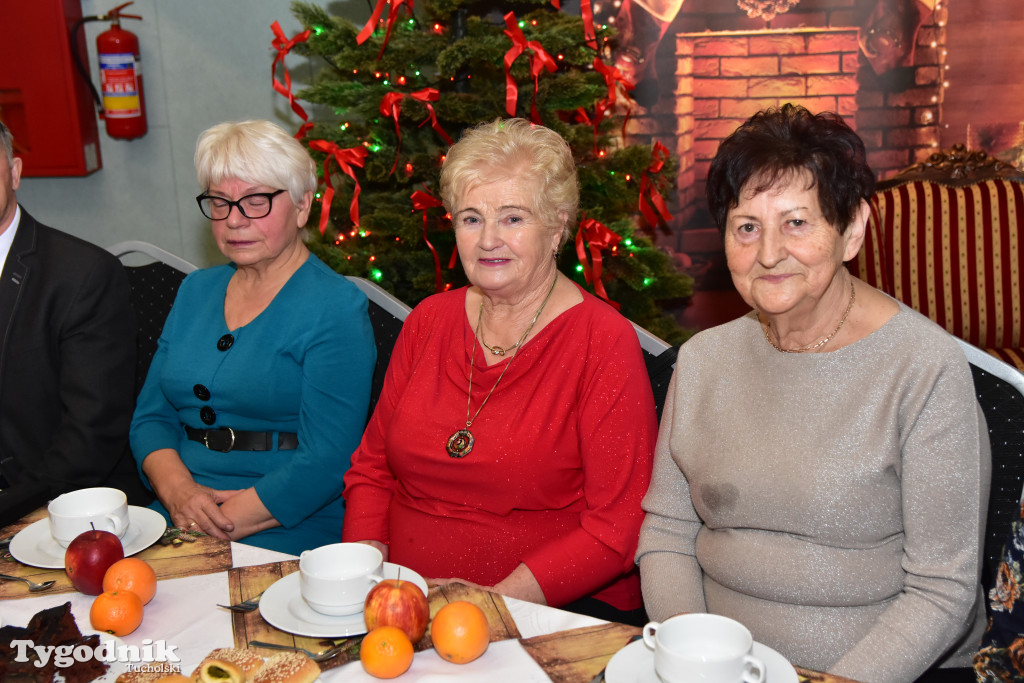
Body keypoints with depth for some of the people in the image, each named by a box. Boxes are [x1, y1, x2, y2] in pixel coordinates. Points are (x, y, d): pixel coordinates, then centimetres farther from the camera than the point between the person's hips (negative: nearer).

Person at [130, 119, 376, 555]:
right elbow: (151, 417, 13)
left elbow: (327, 459, -14)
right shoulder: (195, 291, 15)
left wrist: (222, 523, -18)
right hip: (173, 523, 6)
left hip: (285, 532, -6)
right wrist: (178, 492, -7)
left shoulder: (335, 308, -7)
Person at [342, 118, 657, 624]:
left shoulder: (605, 341, -6)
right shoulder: (428, 320, 10)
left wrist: (497, 600, -17)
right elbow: (372, 467, 16)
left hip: (555, 612, -4)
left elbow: (620, 525, -9)